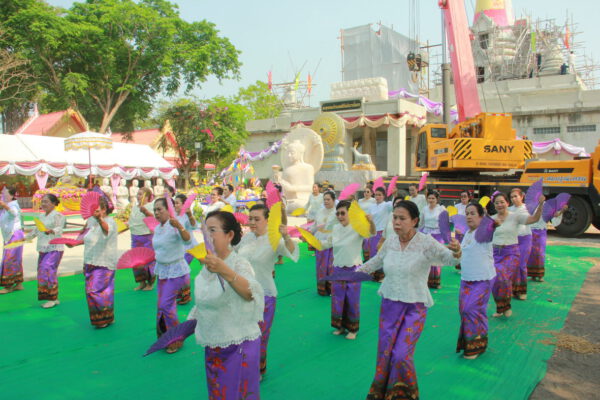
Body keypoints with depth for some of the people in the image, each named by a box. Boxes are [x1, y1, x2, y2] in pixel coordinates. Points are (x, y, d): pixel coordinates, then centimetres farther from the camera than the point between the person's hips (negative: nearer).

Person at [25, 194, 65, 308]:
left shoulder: (58, 215, -9)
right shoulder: (42, 216, 15)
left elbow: (59, 229, -27)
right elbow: (36, 231, 27)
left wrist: (51, 230, -47)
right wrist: (24, 238, 32)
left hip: (54, 249, -9)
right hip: (43, 250, 9)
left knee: (47, 270, -19)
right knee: (41, 274, 6)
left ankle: (53, 298, -11)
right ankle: (53, 299, 15)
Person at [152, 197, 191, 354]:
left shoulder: (174, 227, -19)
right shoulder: (157, 228, 5)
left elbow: (187, 239, -40)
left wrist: (179, 227, -56)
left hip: (176, 271, -8)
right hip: (162, 270, 8)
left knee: (165, 305, -9)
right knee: (163, 305, 14)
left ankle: (176, 340, 10)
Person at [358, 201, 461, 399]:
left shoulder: (426, 243, -15)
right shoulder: (389, 244, -2)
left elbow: (448, 258, -27)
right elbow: (375, 262, 15)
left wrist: (456, 252, -49)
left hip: (414, 308, -4)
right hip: (389, 305, 4)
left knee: (401, 355, -6)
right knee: (384, 354, 10)